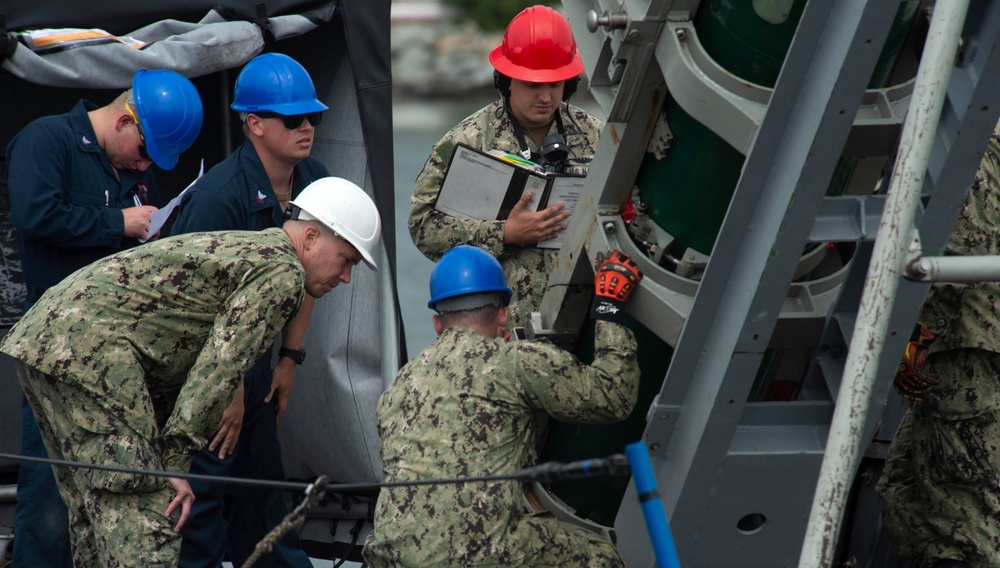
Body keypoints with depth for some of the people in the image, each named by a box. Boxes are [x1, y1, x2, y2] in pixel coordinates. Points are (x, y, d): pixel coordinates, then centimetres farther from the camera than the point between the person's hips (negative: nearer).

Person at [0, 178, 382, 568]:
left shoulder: (245, 250, 27)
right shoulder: (283, 271, -4)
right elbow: (220, 365, -13)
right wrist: (175, 461, -12)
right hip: (92, 348, -10)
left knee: (97, 515, 15)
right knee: (143, 522, -12)